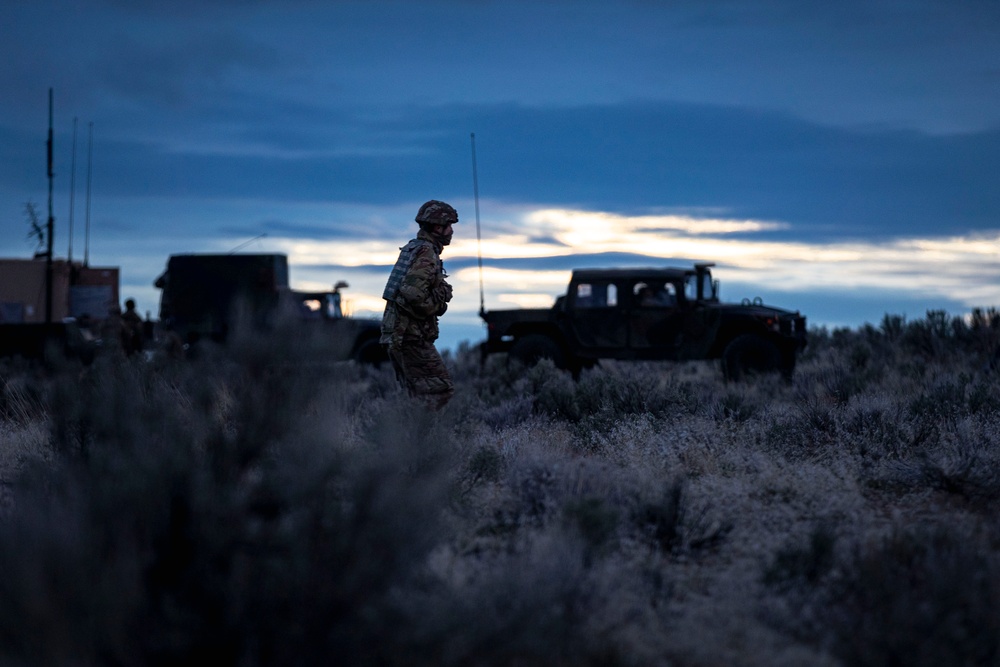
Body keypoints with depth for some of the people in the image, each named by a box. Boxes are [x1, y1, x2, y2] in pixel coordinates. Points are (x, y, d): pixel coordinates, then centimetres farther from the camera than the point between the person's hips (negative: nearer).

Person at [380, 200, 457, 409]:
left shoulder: (412, 248, 18)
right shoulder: (426, 253, -13)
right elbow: (412, 293, -26)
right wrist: (435, 308, -10)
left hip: (394, 335, 10)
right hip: (411, 335, -10)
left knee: (417, 392, 13)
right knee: (441, 388, -9)